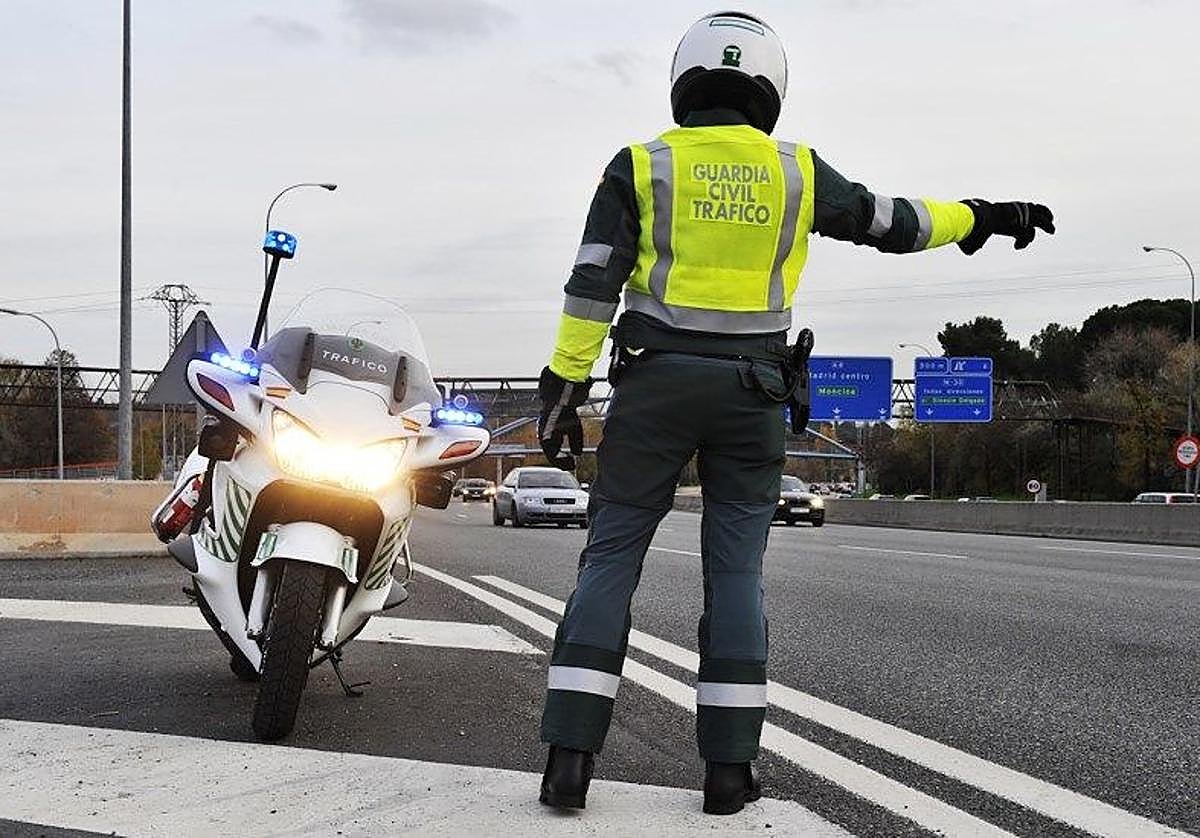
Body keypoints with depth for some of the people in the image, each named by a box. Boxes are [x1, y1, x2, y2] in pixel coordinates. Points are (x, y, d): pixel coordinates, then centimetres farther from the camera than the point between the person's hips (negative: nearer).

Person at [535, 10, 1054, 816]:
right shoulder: (796, 169, 5)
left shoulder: (641, 166, 0)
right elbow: (891, 221, 14)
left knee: (610, 560, 3)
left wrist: (564, 390, -2)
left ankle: (571, 757, -5)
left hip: (655, 383, -1)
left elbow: (593, 286, -5)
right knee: (736, 572, 7)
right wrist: (982, 218, 29)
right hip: (751, 391, 1)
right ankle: (729, 766, 5)